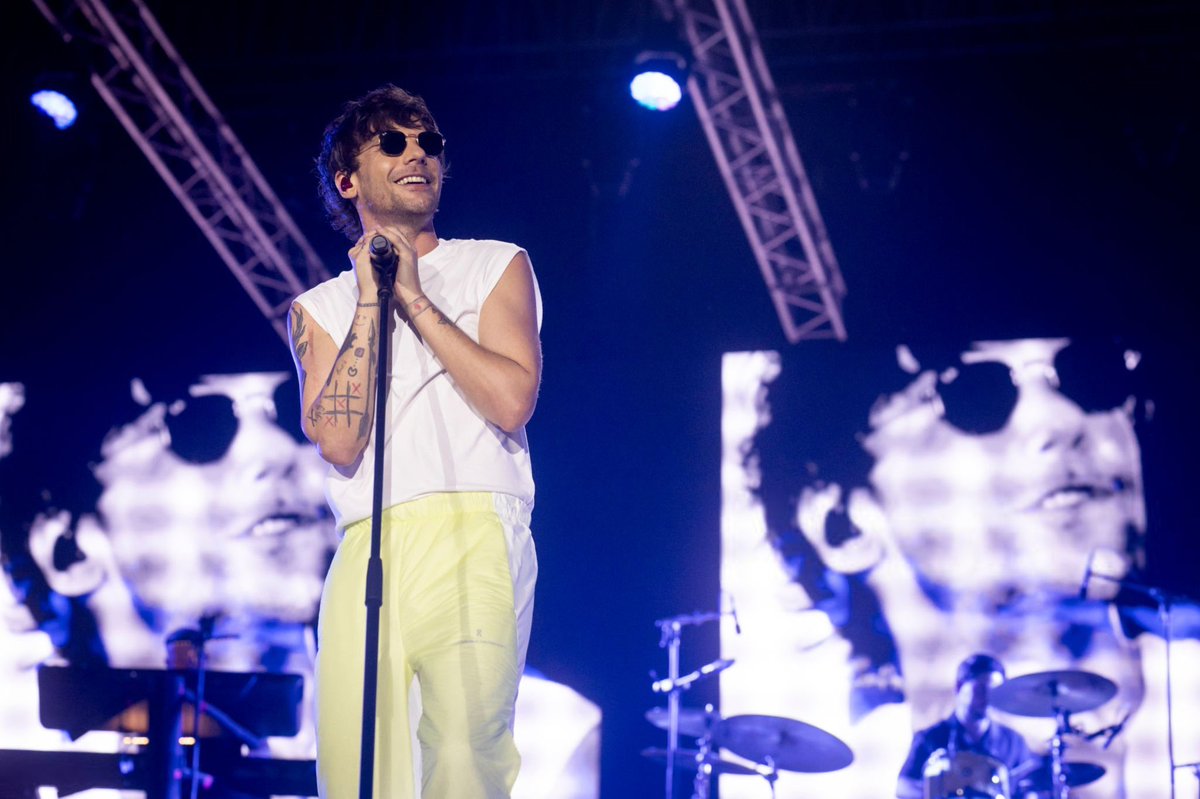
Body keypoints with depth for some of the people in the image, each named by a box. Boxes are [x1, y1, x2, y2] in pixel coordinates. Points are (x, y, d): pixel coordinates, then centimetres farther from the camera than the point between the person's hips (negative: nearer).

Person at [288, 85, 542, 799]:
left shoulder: (496, 265, 14)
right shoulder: (320, 307, 18)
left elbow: (513, 401, -3)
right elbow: (340, 444, 1)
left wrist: (414, 298, 0)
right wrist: (369, 305, 1)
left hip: (472, 537, -2)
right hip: (363, 558, 3)